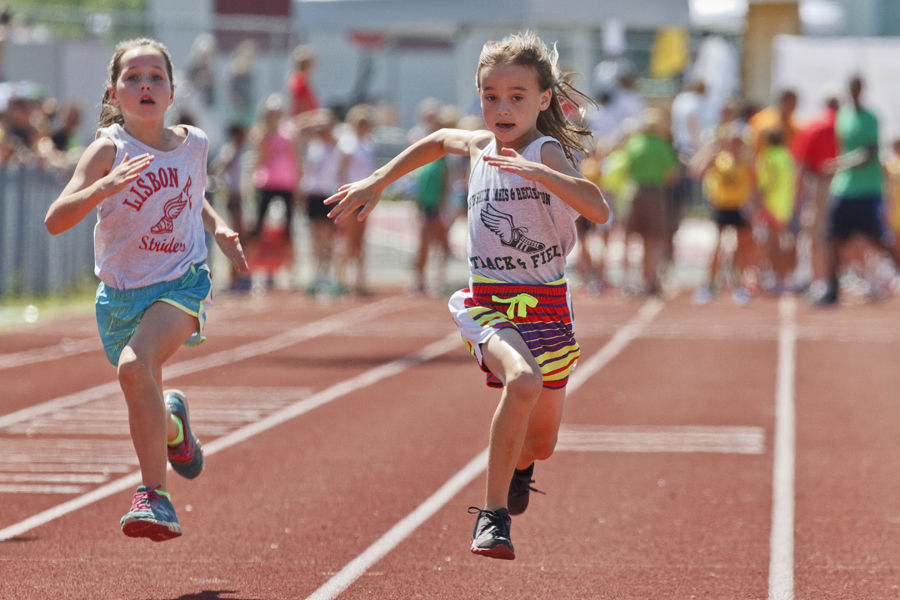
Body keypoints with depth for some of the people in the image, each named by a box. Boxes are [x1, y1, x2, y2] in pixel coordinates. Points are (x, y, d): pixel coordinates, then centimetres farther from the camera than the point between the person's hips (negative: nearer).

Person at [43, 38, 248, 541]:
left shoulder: (194, 144, -2)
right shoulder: (109, 149, -14)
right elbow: (55, 220, -25)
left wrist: (219, 228, 3)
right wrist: (106, 186, -40)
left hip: (182, 284, -1)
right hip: (121, 294, 1)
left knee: (135, 366, -31)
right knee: (147, 415, 15)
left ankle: (155, 497, -27)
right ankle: (173, 423, 55)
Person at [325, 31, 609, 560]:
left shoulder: (547, 153, -10)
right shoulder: (480, 145, 5)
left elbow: (598, 209, -29)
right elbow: (439, 141, 31)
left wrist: (535, 172, -38)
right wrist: (377, 182, 28)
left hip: (547, 306, -1)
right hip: (489, 303, 1)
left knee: (541, 445, 12)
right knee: (523, 381, -33)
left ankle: (516, 464, 52)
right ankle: (493, 515, -25)